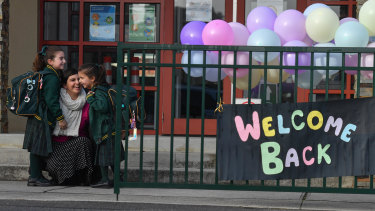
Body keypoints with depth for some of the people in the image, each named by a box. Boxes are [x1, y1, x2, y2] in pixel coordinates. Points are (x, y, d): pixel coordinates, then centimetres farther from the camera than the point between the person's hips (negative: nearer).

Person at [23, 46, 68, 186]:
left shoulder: (45, 74, 15)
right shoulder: (52, 77, -16)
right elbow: (51, 100, -21)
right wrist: (60, 118, -16)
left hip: (37, 117, 10)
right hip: (42, 118, -10)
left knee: (38, 148, 15)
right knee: (38, 147, -4)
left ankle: (35, 175, 22)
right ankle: (35, 177, 1)